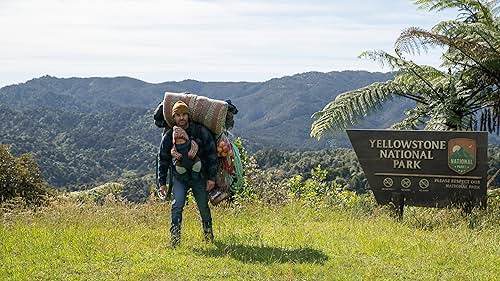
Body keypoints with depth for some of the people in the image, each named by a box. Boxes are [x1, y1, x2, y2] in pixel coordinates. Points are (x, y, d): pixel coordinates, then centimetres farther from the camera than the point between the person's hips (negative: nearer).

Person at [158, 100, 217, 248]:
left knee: (204, 207, 10)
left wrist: (211, 177, -6)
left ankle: (208, 234, 32)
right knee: (177, 205, -16)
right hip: (179, 177, 0)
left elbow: (211, 154, -3)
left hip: (199, 176, 0)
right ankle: (175, 238, -12)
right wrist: (162, 182, 3)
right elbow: (162, 160, 6)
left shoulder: (201, 131, -8)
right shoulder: (169, 136, -3)